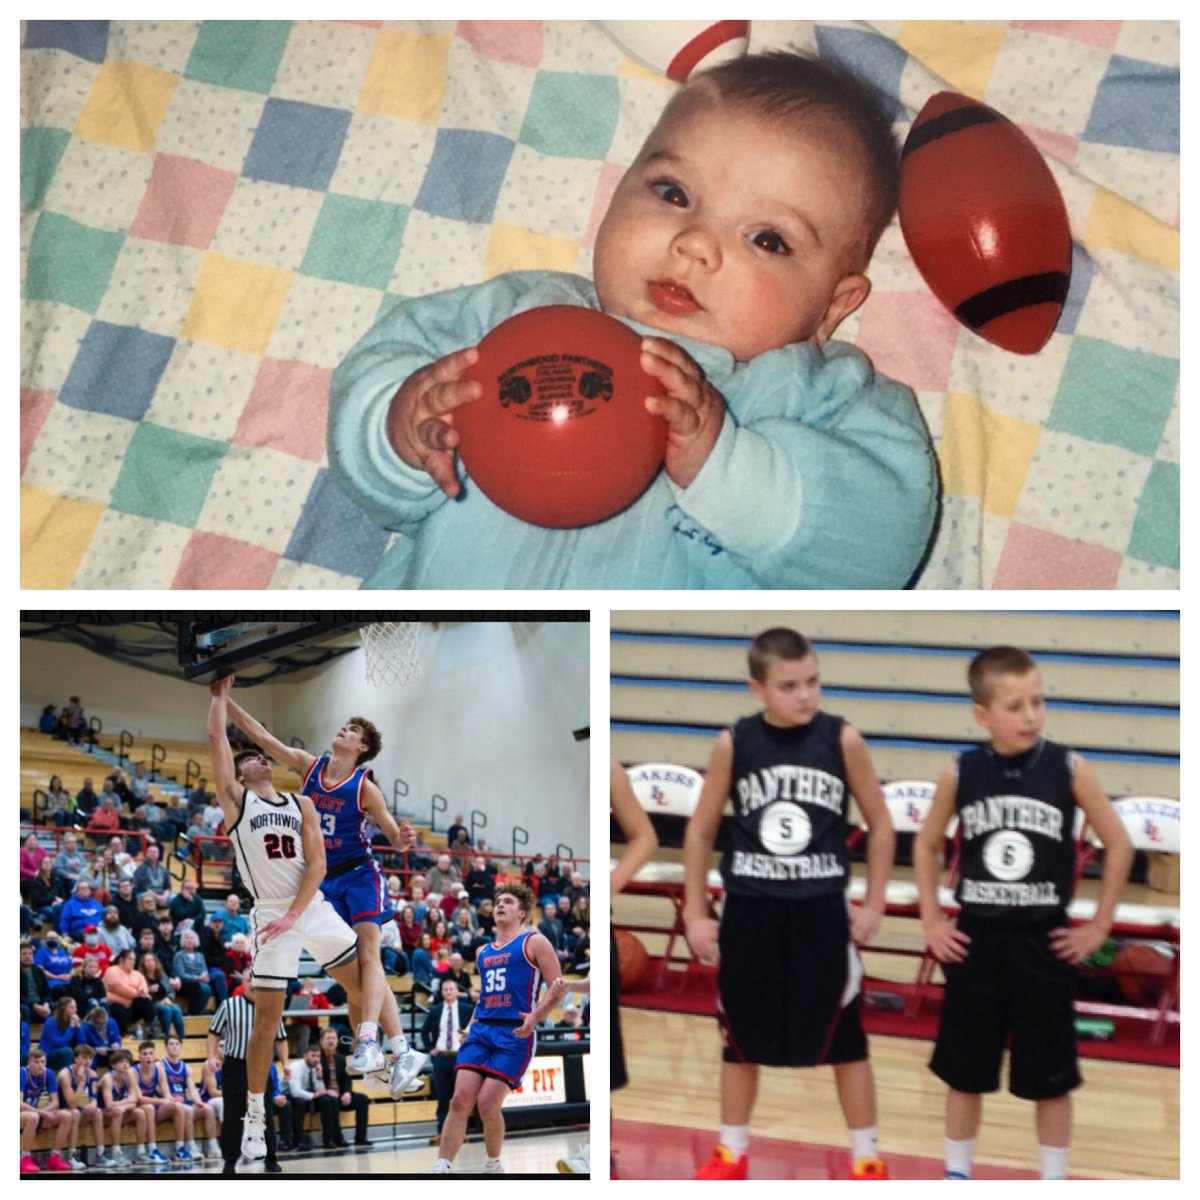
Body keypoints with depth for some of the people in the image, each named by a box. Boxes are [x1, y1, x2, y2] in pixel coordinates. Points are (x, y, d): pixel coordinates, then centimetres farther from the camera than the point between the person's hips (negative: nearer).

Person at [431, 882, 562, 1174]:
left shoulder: (533, 942, 3)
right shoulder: (483, 952, 21)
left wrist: (535, 1017, -19)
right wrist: (471, 1026, 16)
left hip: (515, 1034, -5)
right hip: (481, 1030, 6)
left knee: (487, 1103, -12)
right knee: (460, 1100, -8)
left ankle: (493, 1165, 12)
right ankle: (440, 1169, -10)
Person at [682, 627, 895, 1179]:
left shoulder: (842, 740, -7)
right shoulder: (732, 744, -6)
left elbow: (880, 824, 3)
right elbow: (701, 831, 4)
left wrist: (873, 904, 1)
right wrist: (695, 914, 3)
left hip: (821, 912, -1)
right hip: (749, 911, 1)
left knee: (845, 1039, 7)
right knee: (741, 1039, 13)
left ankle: (867, 1157, 20)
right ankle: (732, 1152, 28)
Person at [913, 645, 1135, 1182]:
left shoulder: (1068, 769, -10)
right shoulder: (960, 774, -6)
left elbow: (1119, 845, 0)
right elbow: (926, 844, 10)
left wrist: (1098, 927, -1)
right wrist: (931, 921, 5)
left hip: (1044, 942, -1)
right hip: (976, 939, 1)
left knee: (1050, 1078, 8)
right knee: (965, 1073, 12)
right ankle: (957, 1176, 28)